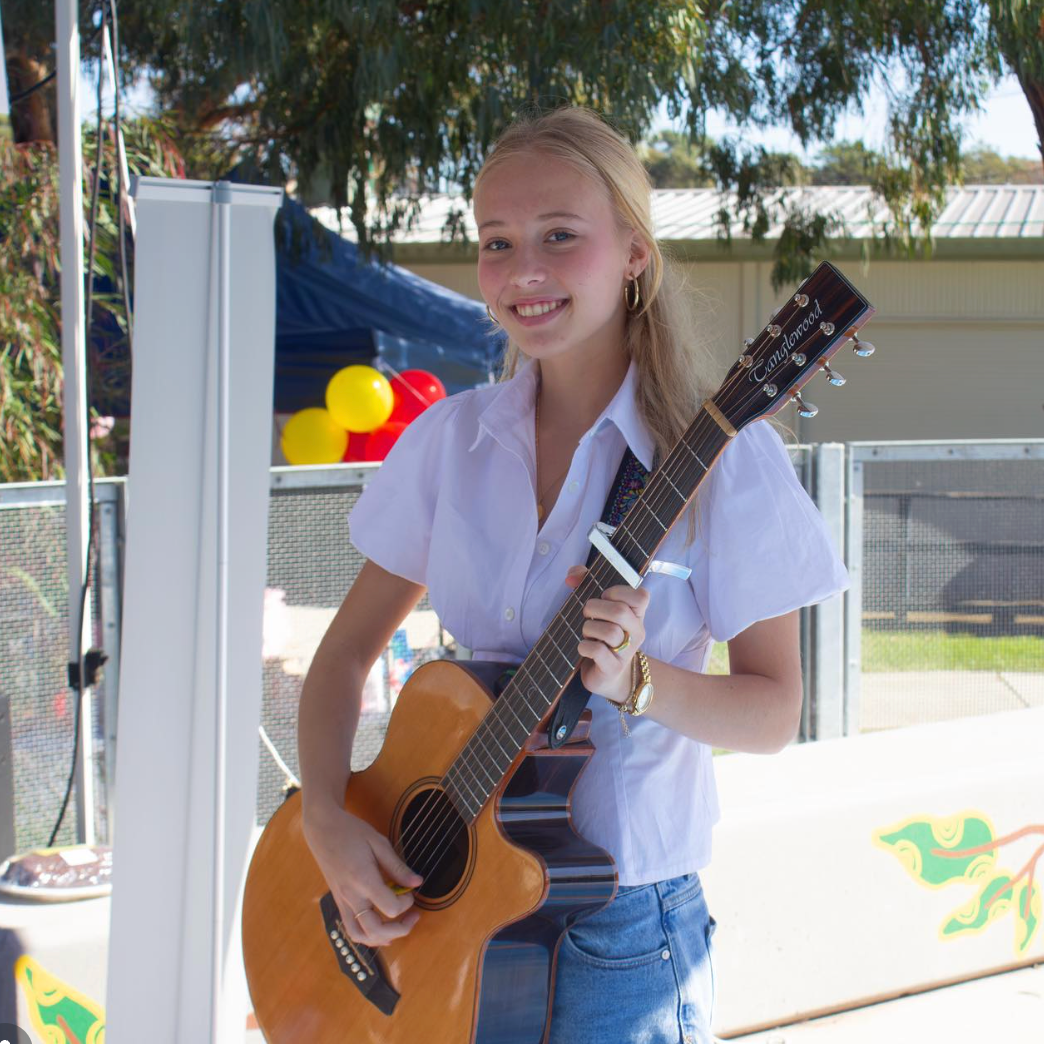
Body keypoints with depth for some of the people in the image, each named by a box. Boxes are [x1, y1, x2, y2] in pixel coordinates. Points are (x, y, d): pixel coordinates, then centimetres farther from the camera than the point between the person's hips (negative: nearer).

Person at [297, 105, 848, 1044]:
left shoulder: (720, 455, -11)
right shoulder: (454, 438, 1)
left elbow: (773, 712, -8)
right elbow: (347, 651, 6)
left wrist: (638, 680, -25)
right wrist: (328, 820, -10)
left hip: (622, 920, -3)